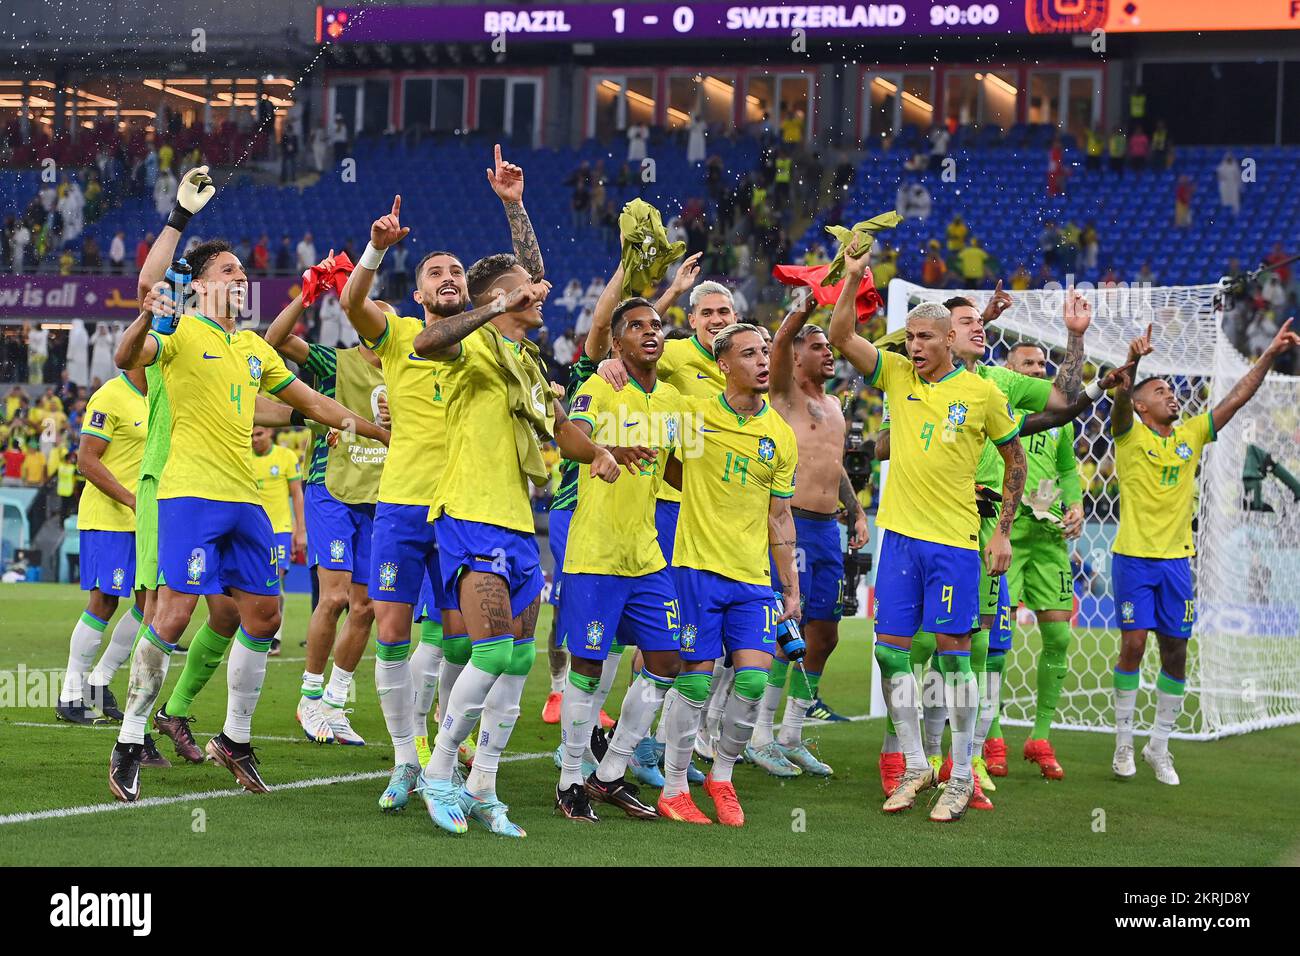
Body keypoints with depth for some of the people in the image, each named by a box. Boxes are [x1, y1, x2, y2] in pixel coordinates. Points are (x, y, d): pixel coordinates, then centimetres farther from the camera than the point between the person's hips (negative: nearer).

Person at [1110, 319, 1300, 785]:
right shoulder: (1131, 435, -3)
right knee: (1134, 644, -8)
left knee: (1175, 651, 4)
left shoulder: (1190, 435, 9)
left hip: (1176, 559, 4)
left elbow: (1236, 398, 7)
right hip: (1134, 556, -4)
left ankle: (1158, 746, 16)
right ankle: (1123, 743, 4)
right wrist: (1132, 361, -41)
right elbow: (1119, 399, -22)